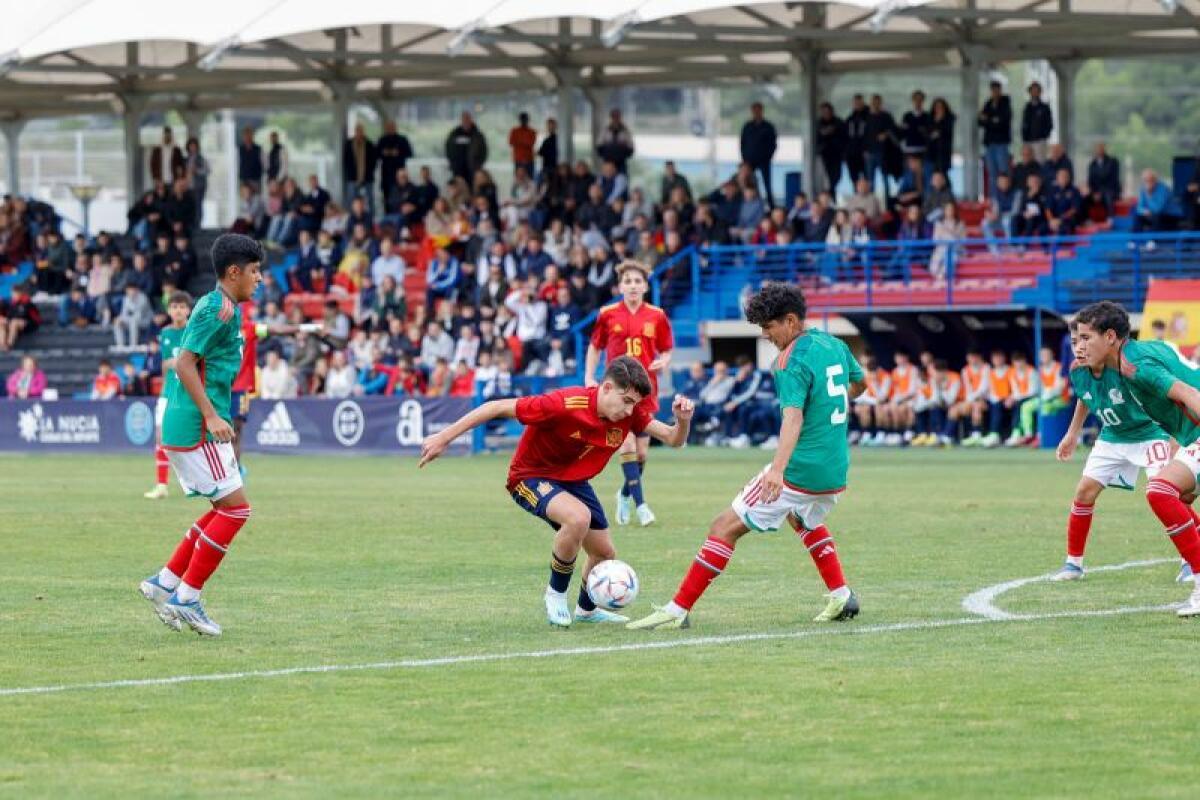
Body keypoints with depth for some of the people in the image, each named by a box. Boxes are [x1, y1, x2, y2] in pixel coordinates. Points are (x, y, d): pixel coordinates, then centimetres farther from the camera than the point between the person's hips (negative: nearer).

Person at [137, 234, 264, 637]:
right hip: (196, 427, -10)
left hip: (184, 424, 10)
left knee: (225, 509, 14)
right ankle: (187, 598, -5)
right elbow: (185, 364, -20)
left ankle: (164, 581, 14)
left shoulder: (218, 307, 17)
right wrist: (211, 416, -23)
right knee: (235, 507, -7)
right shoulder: (219, 309, -14)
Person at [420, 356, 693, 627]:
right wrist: (444, 438, -28)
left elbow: (673, 439, -7)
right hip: (531, 476, -7)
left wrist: (683, 420, -32)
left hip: (574, 481, 7)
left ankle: (586, 609, 44)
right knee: (578, 517, -34)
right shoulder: (565, 405, -35)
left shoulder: (630, 412, -16)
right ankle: (556, 593, -9)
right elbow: (498, 408, -30)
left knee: (605, 554, 11)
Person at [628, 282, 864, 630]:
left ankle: (678, 610, -8)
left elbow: (793, 417, -29)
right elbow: (859, 383, 29)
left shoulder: (792, 361, -15)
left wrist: (778, 469, -41)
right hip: (836, 471, 8)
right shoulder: (834, 344, 9)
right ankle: (841, 597, 30)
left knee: (725, 527, -5)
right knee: (805, 520, 39)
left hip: (800, 472, -8)